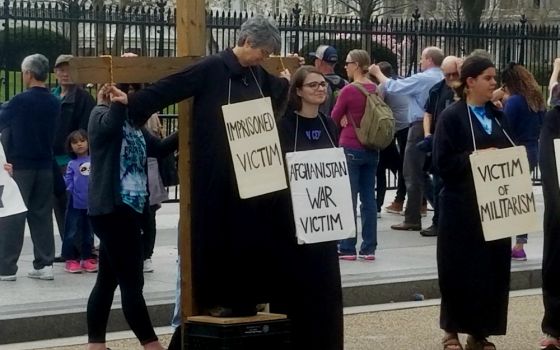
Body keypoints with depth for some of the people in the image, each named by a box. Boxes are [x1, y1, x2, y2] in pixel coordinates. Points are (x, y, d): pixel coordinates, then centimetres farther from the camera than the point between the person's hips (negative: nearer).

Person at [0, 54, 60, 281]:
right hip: (45, 165, 5)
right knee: (42, 215, 9)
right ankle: (44, 264, 7)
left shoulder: (20, 101, -14)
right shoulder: (54, 103, 3)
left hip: (20, 166, -5)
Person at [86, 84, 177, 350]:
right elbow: (110, 125, -31)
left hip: (126, 208, 9)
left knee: (108, 280, 11)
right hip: (112, 209, -9)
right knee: (132, 282, -6)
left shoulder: (132, 123, 17)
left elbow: (159, 148, 16)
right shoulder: (102, 115, -8)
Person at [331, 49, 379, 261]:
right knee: (368, 198, 8)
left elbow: (334, 119, -4)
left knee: (348, 198, 0)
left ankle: (347, 248, 2)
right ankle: (369, 248, 9)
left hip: (351, 148, -6)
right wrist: (351, 119, 7)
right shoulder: (376, 90, 3)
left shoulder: (349, 90, -14)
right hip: (371, 149, 6)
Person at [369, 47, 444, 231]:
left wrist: (378, 73, 8)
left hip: (420, 127, -7)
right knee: (423, 172, 17)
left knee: (413, 174, -1)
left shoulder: (422, 79, -13)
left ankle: (413, 219, 0)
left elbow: (393, 86, -8)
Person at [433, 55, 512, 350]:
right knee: (460, 269, 0)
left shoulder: (497, 116, 12)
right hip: (462, 206, -5)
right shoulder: (451, 117, -6)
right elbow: (442, 163, -11)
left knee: (492, 267, 4)